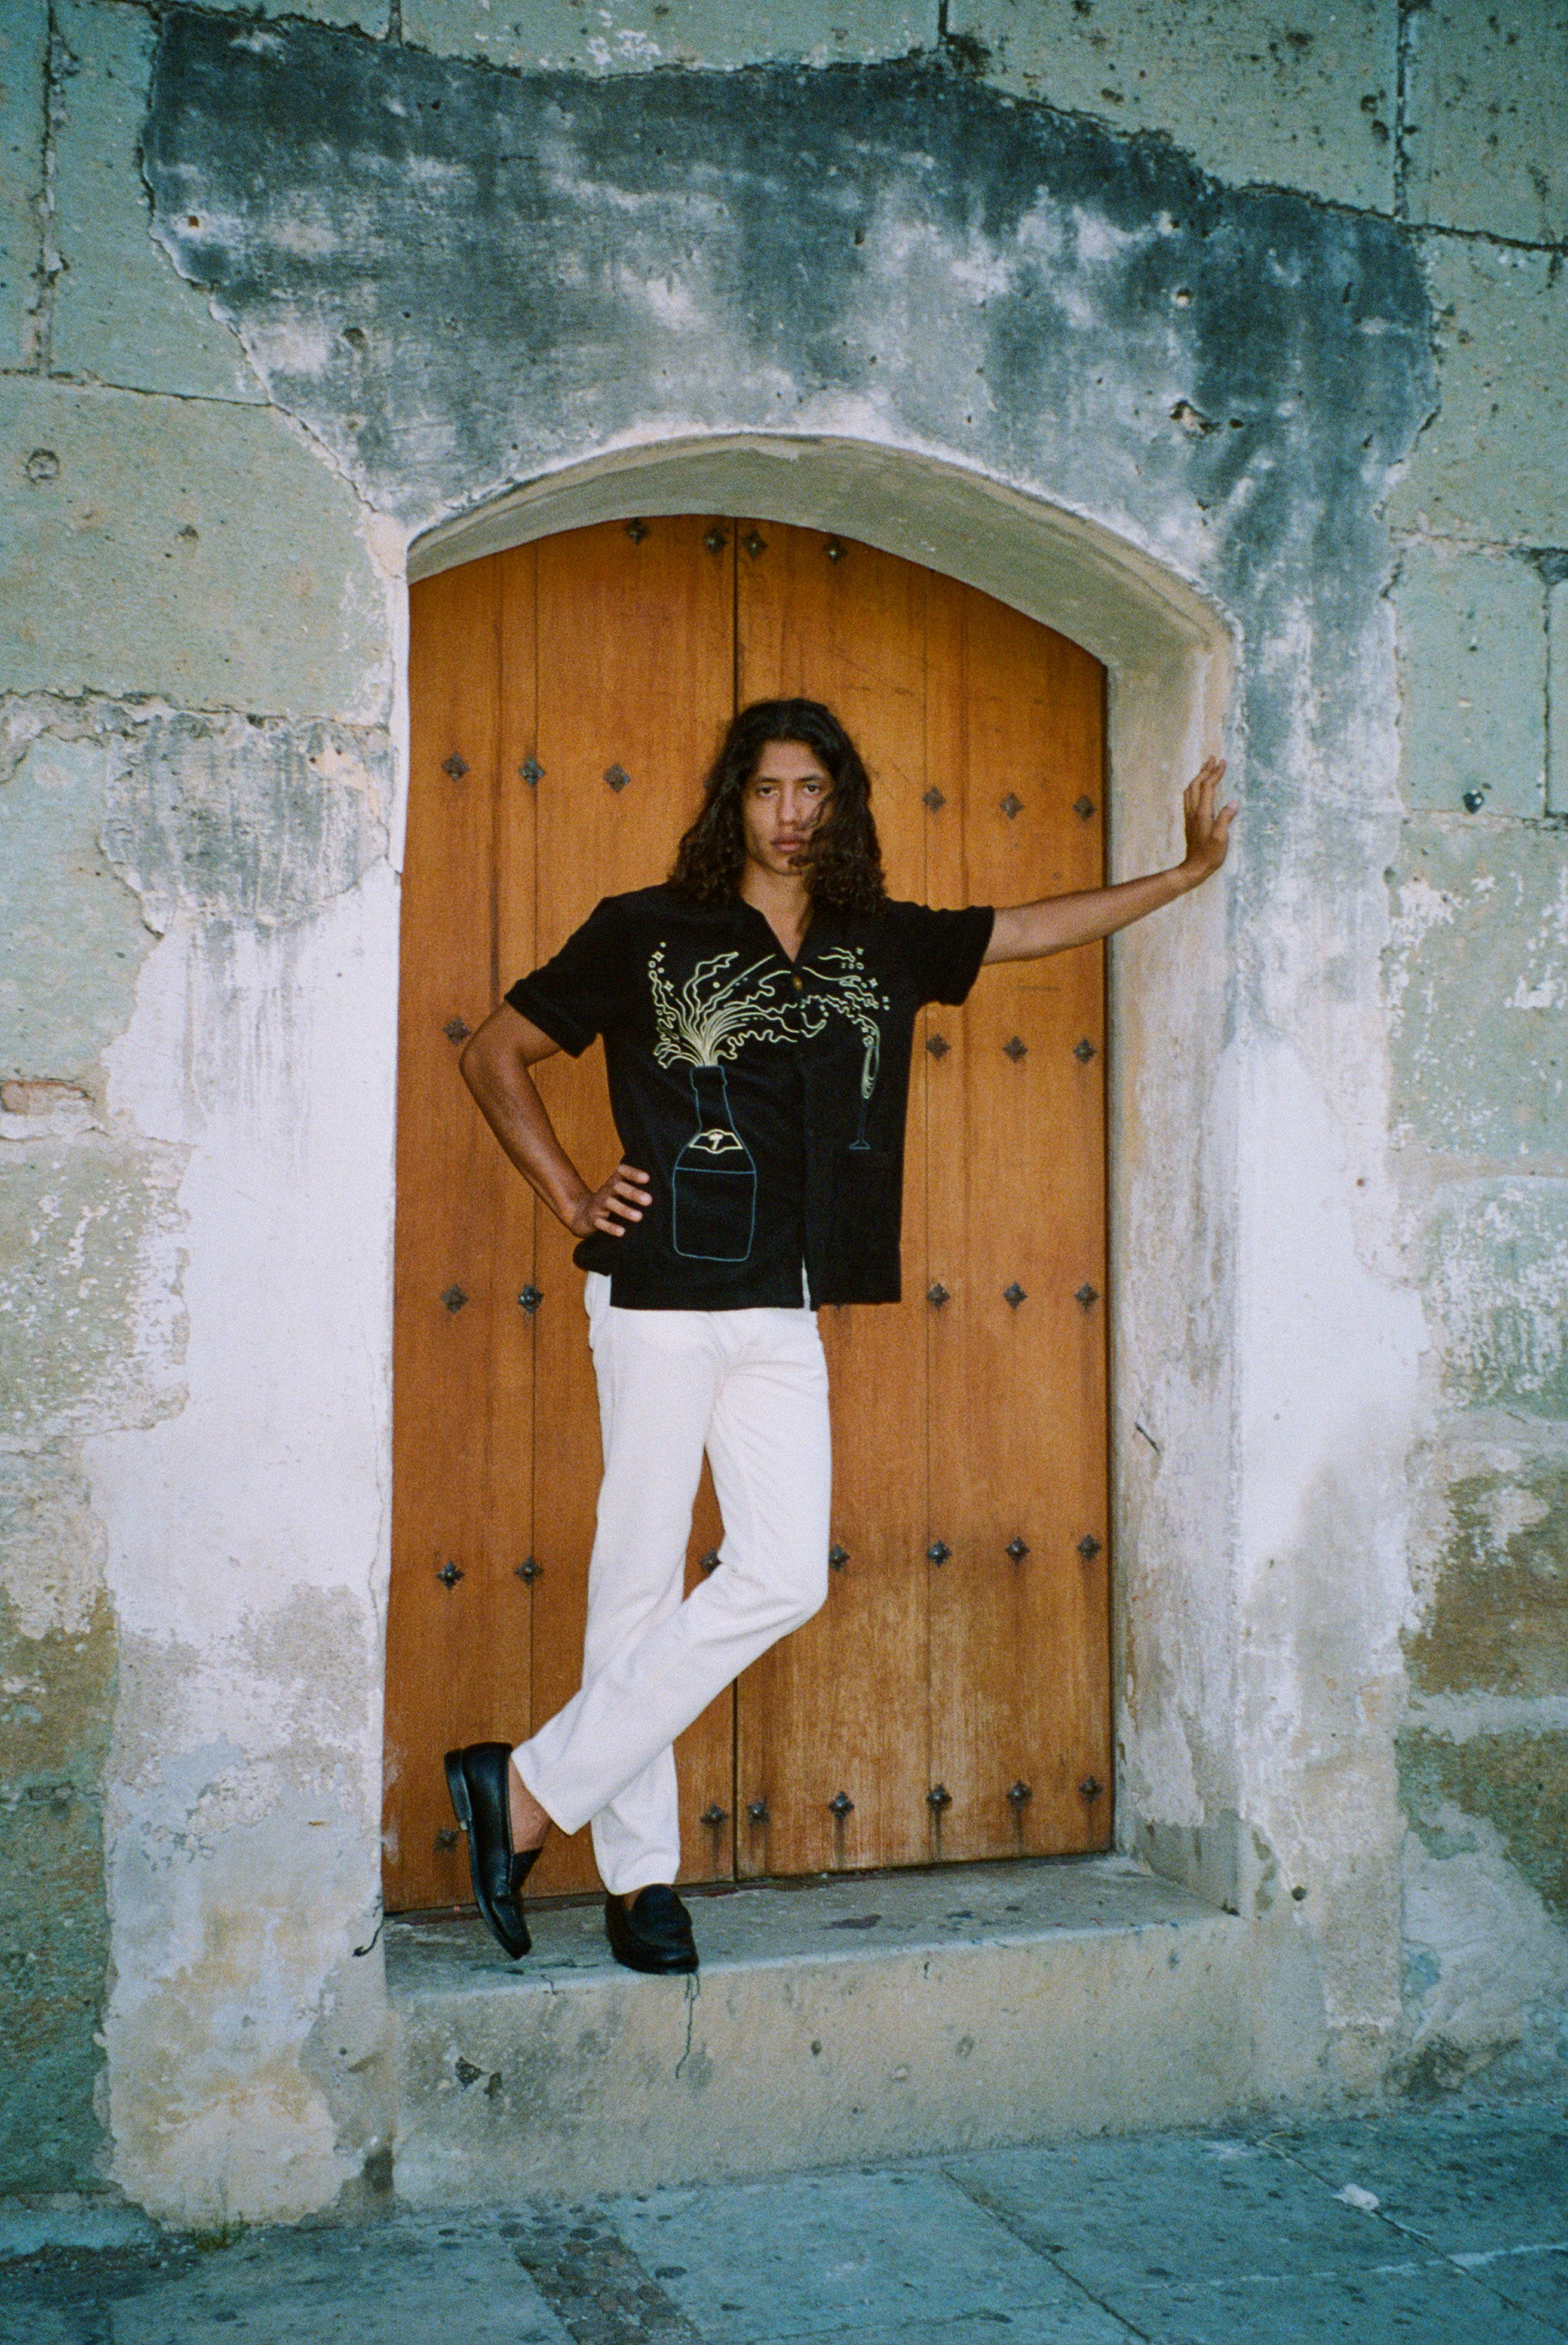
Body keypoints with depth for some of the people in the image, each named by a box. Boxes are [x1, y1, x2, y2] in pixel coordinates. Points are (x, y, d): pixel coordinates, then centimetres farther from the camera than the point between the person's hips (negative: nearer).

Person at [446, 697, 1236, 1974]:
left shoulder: (885, 946, 12)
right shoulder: (645, 933, 2)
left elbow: (1048, 925, 22)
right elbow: (494, 1054, 8)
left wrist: (1192, 870, 21)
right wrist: (572, 1199, 1)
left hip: (786, 1316, 5)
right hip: (662, 1295, -4)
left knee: (784, 1574, -3)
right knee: (642, 1569, -2)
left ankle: (533, 1787, 6)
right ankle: (638, 1872, 11)